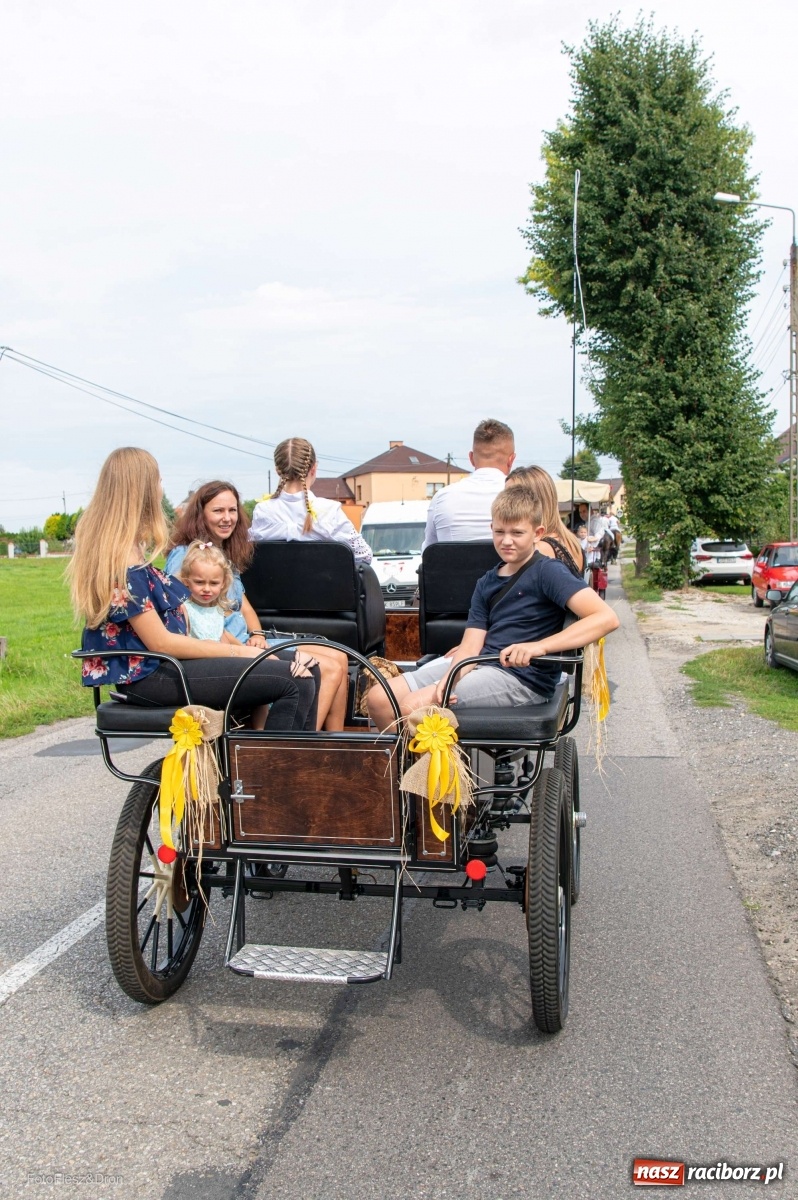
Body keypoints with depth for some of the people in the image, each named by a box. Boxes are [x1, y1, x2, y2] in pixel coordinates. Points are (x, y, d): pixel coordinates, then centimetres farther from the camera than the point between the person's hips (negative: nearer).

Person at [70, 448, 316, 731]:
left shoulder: (119, 548, 13)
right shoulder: (124, 560, -18)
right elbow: (160, 642, -18)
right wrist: (238, 651, -12)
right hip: (150, 675, -11)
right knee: (296, 682, -20)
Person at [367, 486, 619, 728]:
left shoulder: (547, 572, -6)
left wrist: (539, 647, -30)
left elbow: (606, 618, -20)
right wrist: (448, 678, -18)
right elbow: (471, 646, 5)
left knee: (412, 706, -21)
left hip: (523, 678, -7)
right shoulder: (487, 583, 15)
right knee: (379, 698, -2)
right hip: (481, 666, 7)